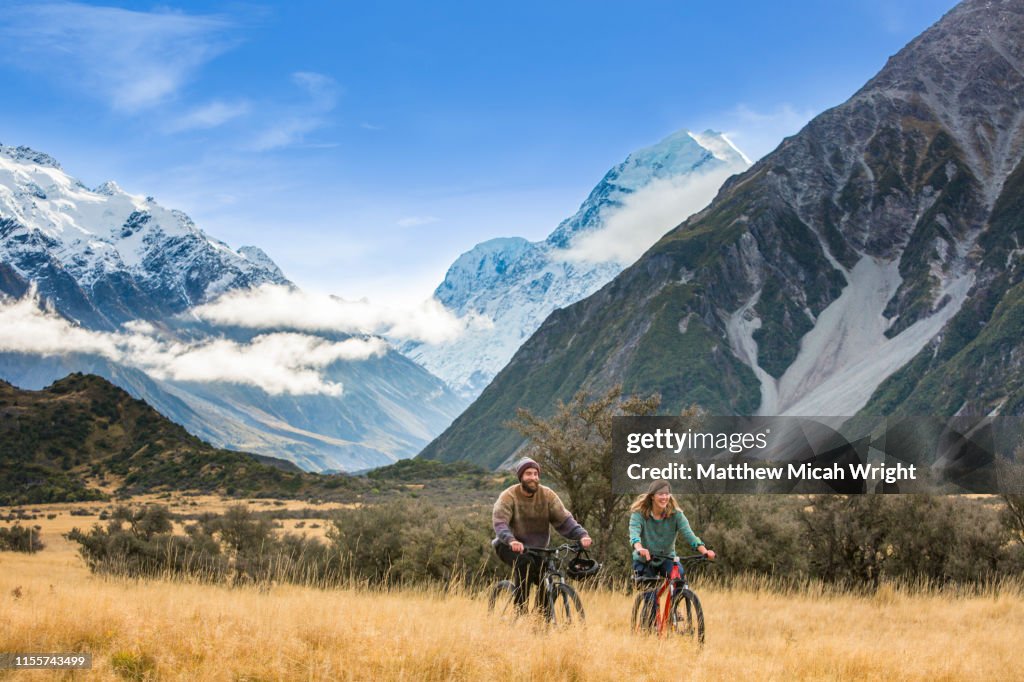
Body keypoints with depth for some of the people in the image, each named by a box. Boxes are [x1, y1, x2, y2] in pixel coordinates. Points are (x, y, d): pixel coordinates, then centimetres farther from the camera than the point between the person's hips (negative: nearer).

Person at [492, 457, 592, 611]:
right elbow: (499, 522, -28)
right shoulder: (509, 496, -15)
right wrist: (511, 540, -49)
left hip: (537, 548, 4)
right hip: (510, 546, -4)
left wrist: (581, 535, -30)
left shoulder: (547, 495, -5)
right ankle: (520, 607, -23)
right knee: (525, 563, -33)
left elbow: (564, 519, -12)